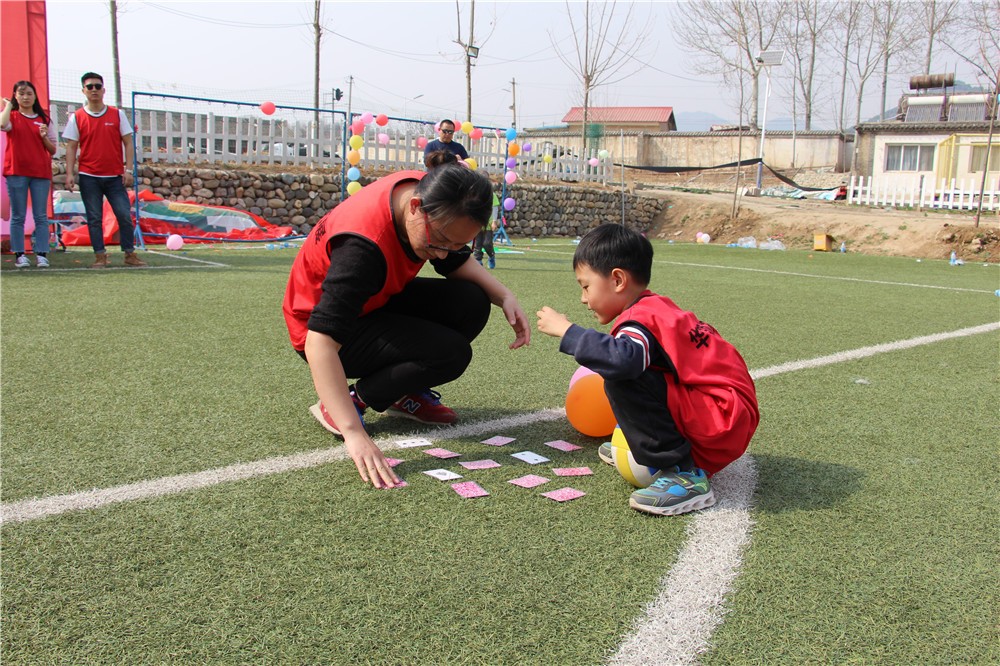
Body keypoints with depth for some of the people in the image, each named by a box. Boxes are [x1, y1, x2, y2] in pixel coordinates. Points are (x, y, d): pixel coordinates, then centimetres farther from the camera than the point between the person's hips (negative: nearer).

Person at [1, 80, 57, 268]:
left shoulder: (44, 120, 12)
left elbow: (53, 150, 11)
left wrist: (44, 137, -7)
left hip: (41, 172, 2)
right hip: (16, 171, -1)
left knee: (41, 216, -1)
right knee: (18, 216, 1)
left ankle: (41, 254, 0)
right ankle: (19, 254, 3)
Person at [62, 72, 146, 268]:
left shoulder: (117, 114, 6)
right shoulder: (77, 117, 4)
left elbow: (128, 143, 6)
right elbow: (71, 147, 4)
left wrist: (128, 169, -4)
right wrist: (69, 174, -5)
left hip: (115, 177, 0)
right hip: (89, 177, 0)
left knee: (125, 216, -3)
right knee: (94, 218, 1)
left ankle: (130, 254, 7)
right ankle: (100, 257, 6)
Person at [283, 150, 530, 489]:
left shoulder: (429, 196, -17)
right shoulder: (363, 244, -39)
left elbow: (457, 264, 2)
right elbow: (321, 342, -44)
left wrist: (505, 297, -16)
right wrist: (354, 434, -51)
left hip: (376, 300, 8)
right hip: (322, 329, -8)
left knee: (472, 303, -11)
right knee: (452, 353, -24)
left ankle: (407, 394, 6)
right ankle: (353, 400, -8)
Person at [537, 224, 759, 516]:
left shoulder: (643, 319, -17)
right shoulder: (658, 307, 12)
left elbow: (622, 359, -38)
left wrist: (567, 331, -27)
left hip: (725, 421, -10)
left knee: (623, 379, -24)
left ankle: (686, 476, -19)